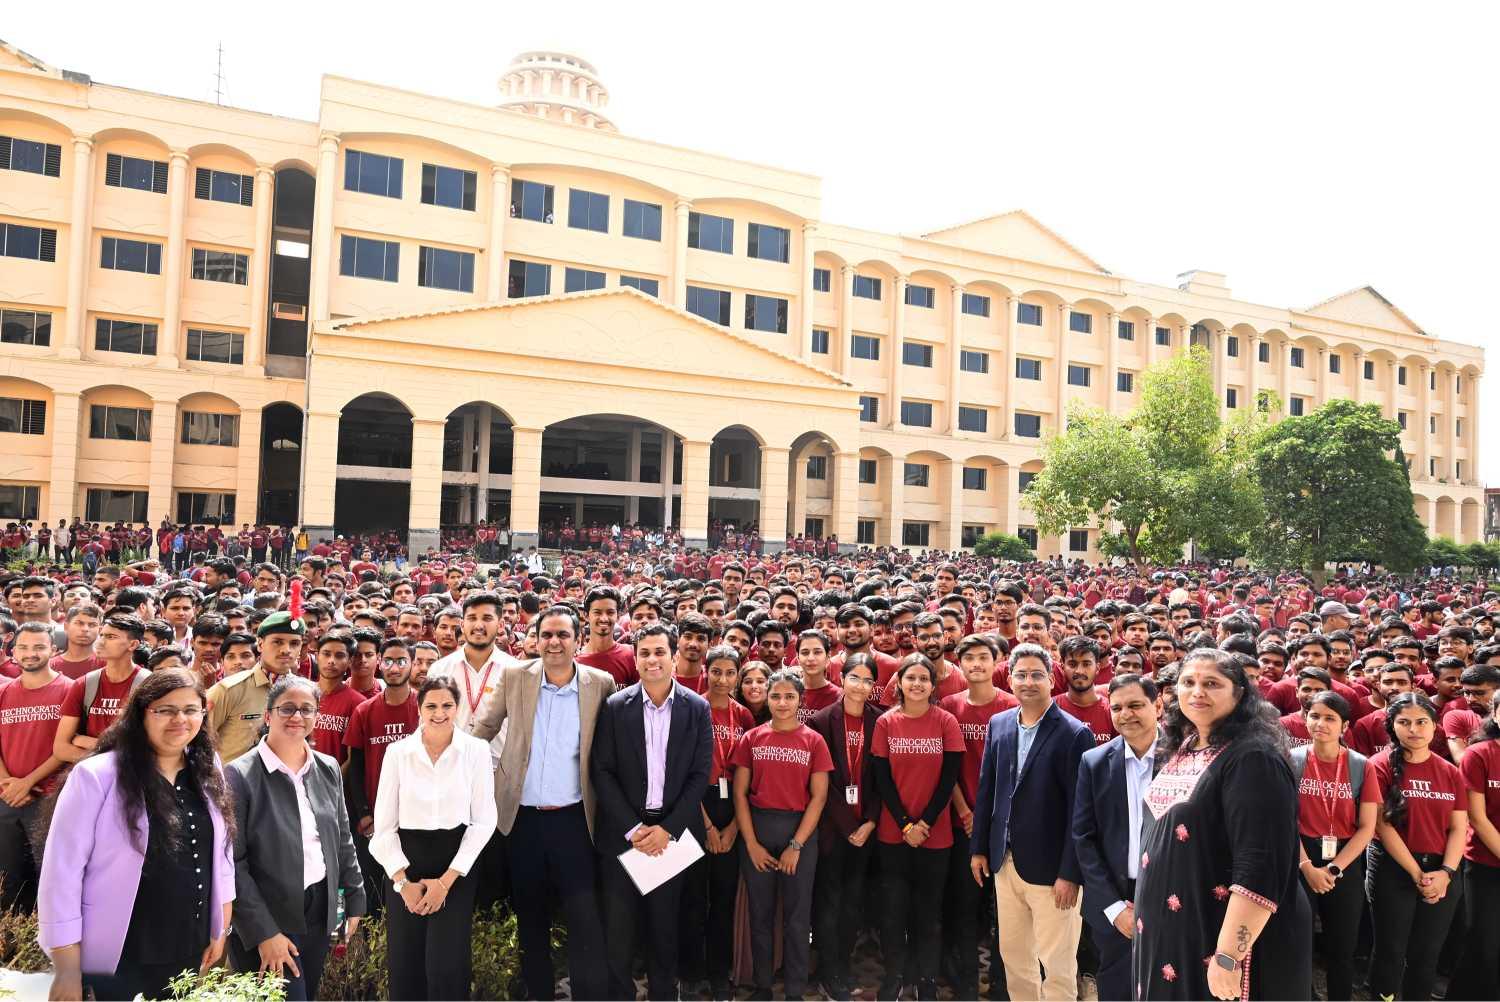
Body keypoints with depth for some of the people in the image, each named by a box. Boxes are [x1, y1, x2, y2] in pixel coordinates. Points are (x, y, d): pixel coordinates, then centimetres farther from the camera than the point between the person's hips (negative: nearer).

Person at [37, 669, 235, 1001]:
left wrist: (221, 931, 11)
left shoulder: (209, 776, 3)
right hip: (114, 962, -5)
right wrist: (67, 971, -12)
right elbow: (62, 869, -13)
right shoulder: (96, 776, -14)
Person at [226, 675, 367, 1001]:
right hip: (267, 920, -5)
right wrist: (263, 933, -16)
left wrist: (355, 899, 9)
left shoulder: (328, 768, 4)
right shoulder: (240, 775, -13)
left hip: (320, 911, 5)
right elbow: (232, 863, -14)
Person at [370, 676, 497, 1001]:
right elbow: (384, 824, 1)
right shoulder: (398, 751, -1)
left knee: (447, 965, -6)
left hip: (456, 863, -1)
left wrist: (446, 880, -8)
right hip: (405, 863, 1)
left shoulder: (476, 750, -3)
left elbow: (484, 820, -3)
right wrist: (403, 882, -6)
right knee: (404, 965, 5)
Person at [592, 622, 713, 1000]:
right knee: (619, 924, 6)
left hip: (672, 830, 0)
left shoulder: (697, 707, -2)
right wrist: (633, 828, -10)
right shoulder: (615, 706, -3)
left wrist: (667, 828, -10)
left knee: (665, 922, 11)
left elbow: (700, 774, -3)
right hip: (623, 831, 0)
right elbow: (602, 771, -5)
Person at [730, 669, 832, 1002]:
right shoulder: (751, 739, 1)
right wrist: (751, 843, -7)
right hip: (757, 829, 1)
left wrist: (796, 845, -10)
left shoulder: (814, 741, -2)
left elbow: (819, 797, -5)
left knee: (797, 916, 8)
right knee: (760, 912, 11)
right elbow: (739, 793, 1)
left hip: (800, 830, -1)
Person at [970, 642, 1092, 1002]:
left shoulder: (1075, 734, -13)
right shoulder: (998, 724, 4)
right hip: (1005, 861, 5)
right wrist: (978, 847, 10)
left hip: (1050, 867, -5)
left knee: (1057, 965, 6)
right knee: (1012, 955, 18)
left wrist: (1070, 873, -15)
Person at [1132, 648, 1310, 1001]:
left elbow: (1260, 868, -24)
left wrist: (1228, 956, -26)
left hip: (1215, 938, -8)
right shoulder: (1179, 750, 8)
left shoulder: (1254, 759, -18)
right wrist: (1142, 907, 17)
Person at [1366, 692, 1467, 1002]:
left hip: (1442, 873, 4)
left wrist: (1445, 873, -10)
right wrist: (1417, 873, -14)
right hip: (1393, 870, -4)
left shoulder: (1451, 772, 6)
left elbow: (1458, 828, 3)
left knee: (1427, 955, 13)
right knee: (1391, 952, 4)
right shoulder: (1381, 766, -8)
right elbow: (1382, 825, -12)